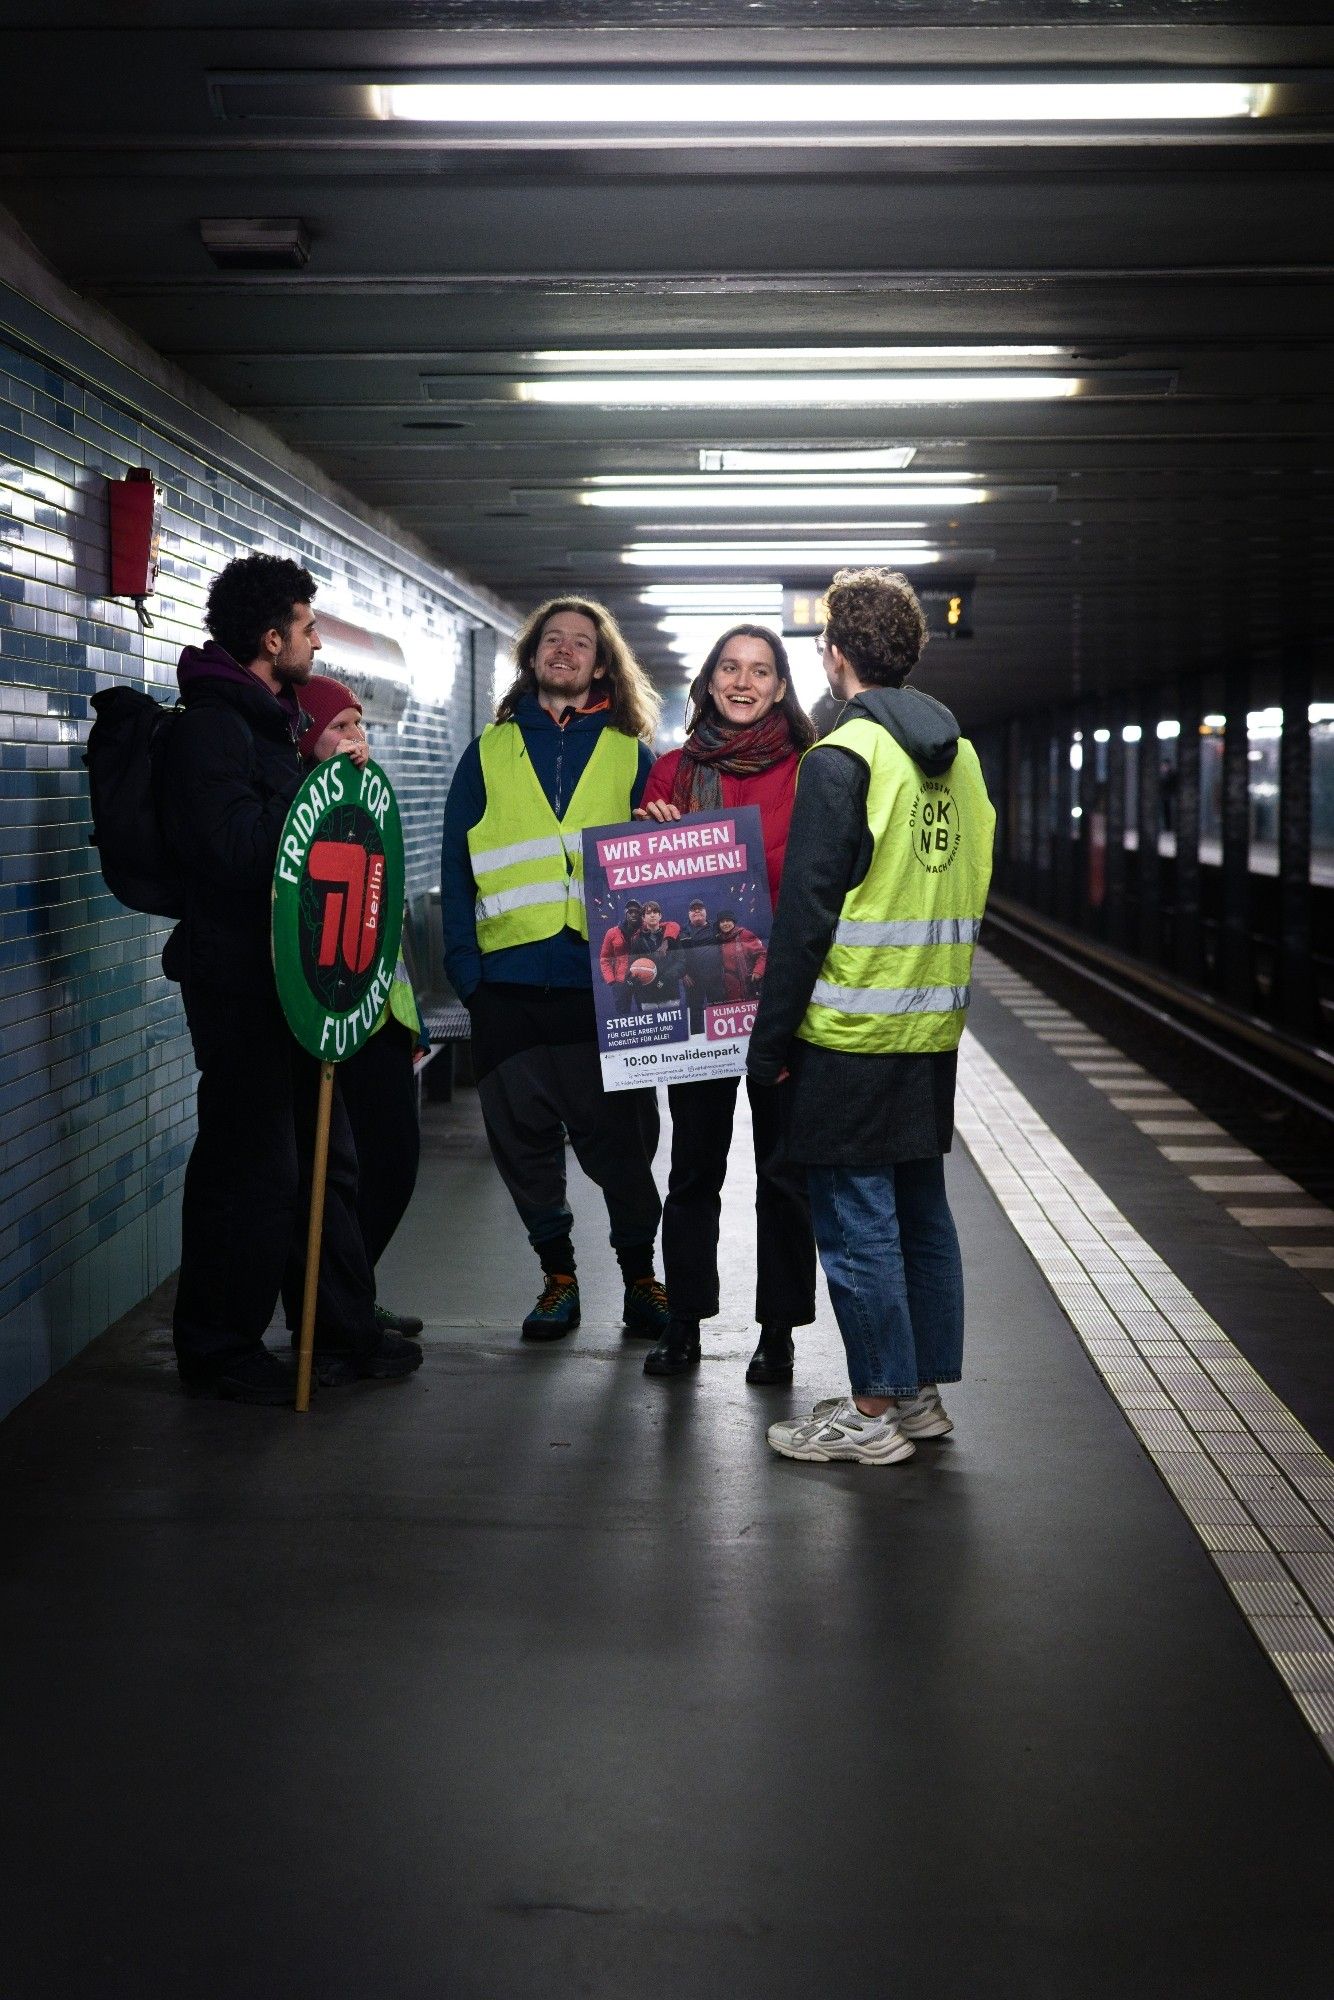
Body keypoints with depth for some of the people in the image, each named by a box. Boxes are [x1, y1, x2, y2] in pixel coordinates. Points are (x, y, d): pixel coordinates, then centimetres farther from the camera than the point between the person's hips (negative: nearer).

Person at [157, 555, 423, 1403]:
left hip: (289, 974, 10)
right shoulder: (212, 724, -14)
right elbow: (234, 847, -26)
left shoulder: (266, 720, 18)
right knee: (252, 1166, -5)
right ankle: (220, 1349, 8)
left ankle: (344, 1332, 24)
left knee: (324, 1158, 14)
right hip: (239, 978, -10)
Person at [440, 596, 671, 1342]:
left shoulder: (631, 756, 9)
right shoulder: (490, 754, 11)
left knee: (620, 1135, 0)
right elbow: (457, 865, 9)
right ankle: (558, 1275, 20)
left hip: (606, 982, -1)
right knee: (523, 1137, 7)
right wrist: (465, 965, -2)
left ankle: (640, 1273, 16)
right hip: (510, 982, 2)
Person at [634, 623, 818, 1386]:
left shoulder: (807, 772, 1)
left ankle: (779, 1330, 14)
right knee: (694, 1163, 9)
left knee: (784, 1166, 4)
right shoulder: (672, 771, 8)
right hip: (692, 989, 2)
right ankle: (684, 1323, 19)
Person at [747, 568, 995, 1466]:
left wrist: (771, 1039, -9)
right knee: (922, 1211, 14)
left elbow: (806, 913, -15)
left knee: (857, 1222, -1)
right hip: (933, 1028, 8)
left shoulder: (842, 760, -13)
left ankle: (875, 1412, 6)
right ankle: (924, 1393, 22)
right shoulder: (961, 757, 10)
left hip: (852, 1036, -8)